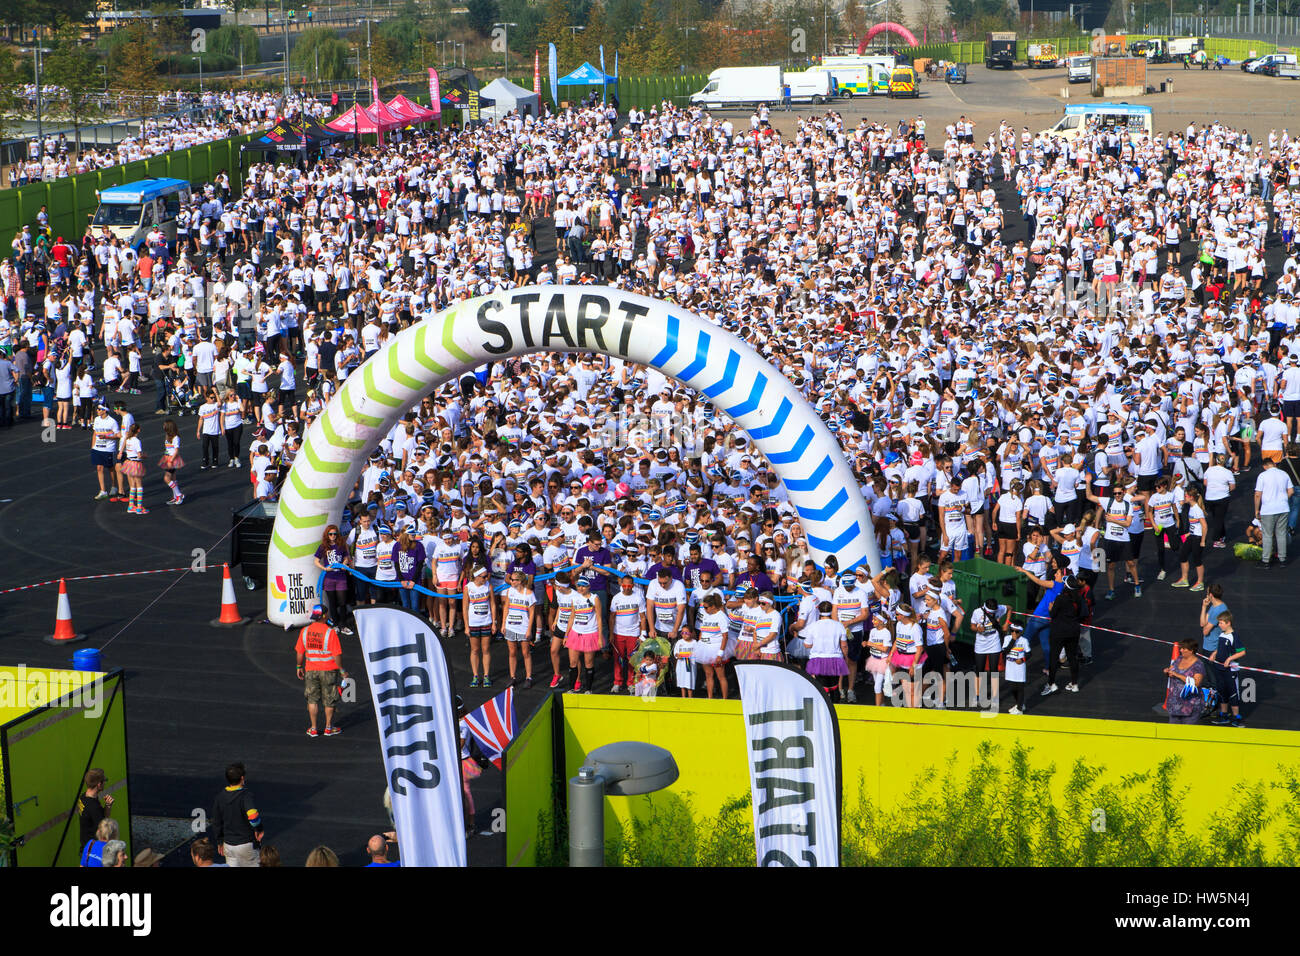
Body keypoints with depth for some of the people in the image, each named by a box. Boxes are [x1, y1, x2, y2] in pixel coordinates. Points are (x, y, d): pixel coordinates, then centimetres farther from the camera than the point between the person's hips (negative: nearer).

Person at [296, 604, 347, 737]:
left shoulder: (304, 631, -4)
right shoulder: (331, 632, -15)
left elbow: (299, 652, 2)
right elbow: (337, 655, -15)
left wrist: (299, 667, 16)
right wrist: (342, 670, -4)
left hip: (310, 670, 3)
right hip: (329, 670, -3)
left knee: (312, 699, 12)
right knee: (329, 700, 11)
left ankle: (313, 728, 15)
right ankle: (328, 728, 20)